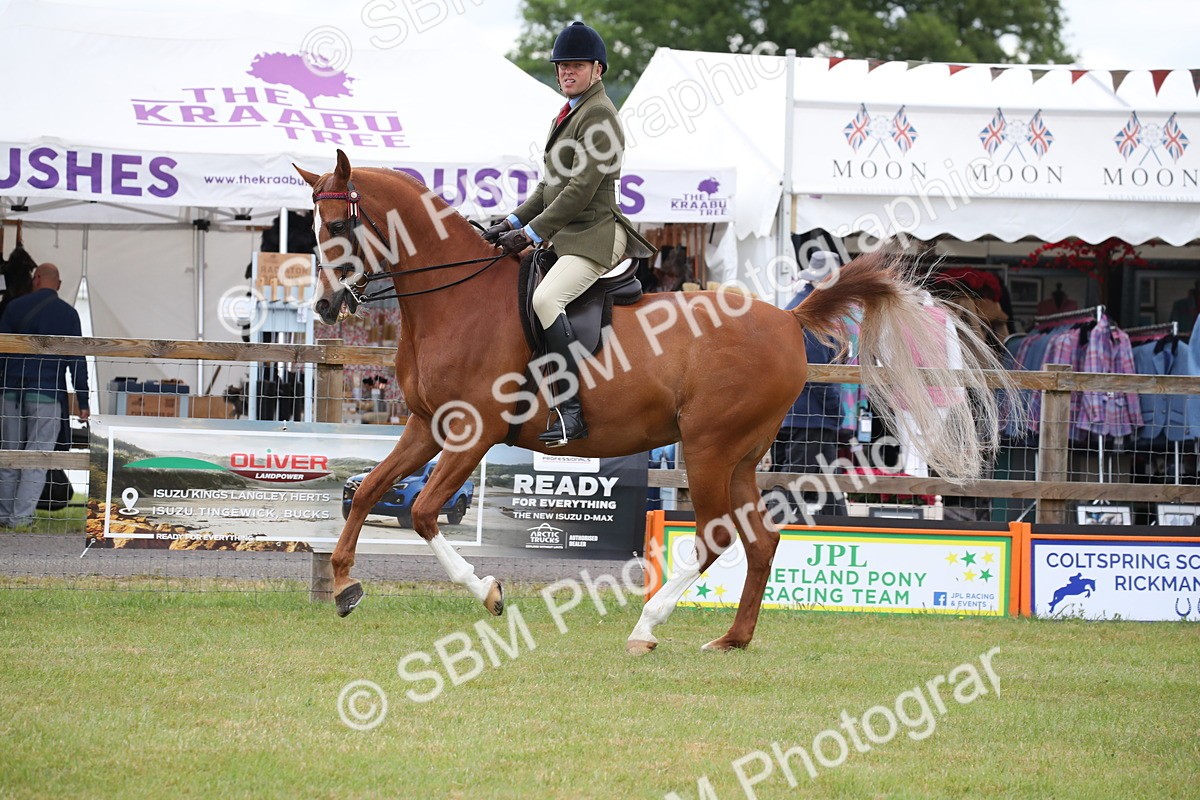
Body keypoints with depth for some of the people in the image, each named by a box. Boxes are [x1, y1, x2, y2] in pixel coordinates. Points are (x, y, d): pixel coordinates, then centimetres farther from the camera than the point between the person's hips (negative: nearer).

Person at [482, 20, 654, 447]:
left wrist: (532, 233, -19)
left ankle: (570, 410, -34)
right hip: (563, 236, 11)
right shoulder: (567, 115, 20)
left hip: (595, 236, -11)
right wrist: (514, 222, 8)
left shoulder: (598, 116, -12)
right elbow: (550, 187, 23)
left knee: (545, 299, -32)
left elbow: (581, 189, -19)